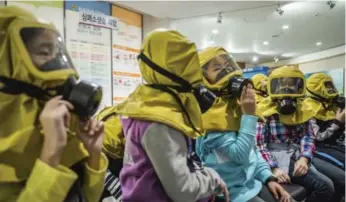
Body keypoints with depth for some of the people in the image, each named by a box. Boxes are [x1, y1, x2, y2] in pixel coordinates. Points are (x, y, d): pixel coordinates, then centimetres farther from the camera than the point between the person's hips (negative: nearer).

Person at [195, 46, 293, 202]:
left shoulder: (235, 104, 7)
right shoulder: (209, 113, -19)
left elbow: (252, 149, 12)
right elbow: (240, 154, -22)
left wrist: (269, 178, 3)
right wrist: (249, 114, -22)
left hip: (253, 181, 8)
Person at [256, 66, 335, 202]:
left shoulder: (302, 110, 15)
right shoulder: (265, 111, -3)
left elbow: (309, 138, 5)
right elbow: (259, 145, -9)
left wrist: (304, 158, -14)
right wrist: (274, 168, -20)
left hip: (297, 158, 6)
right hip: (276, 159, -6)